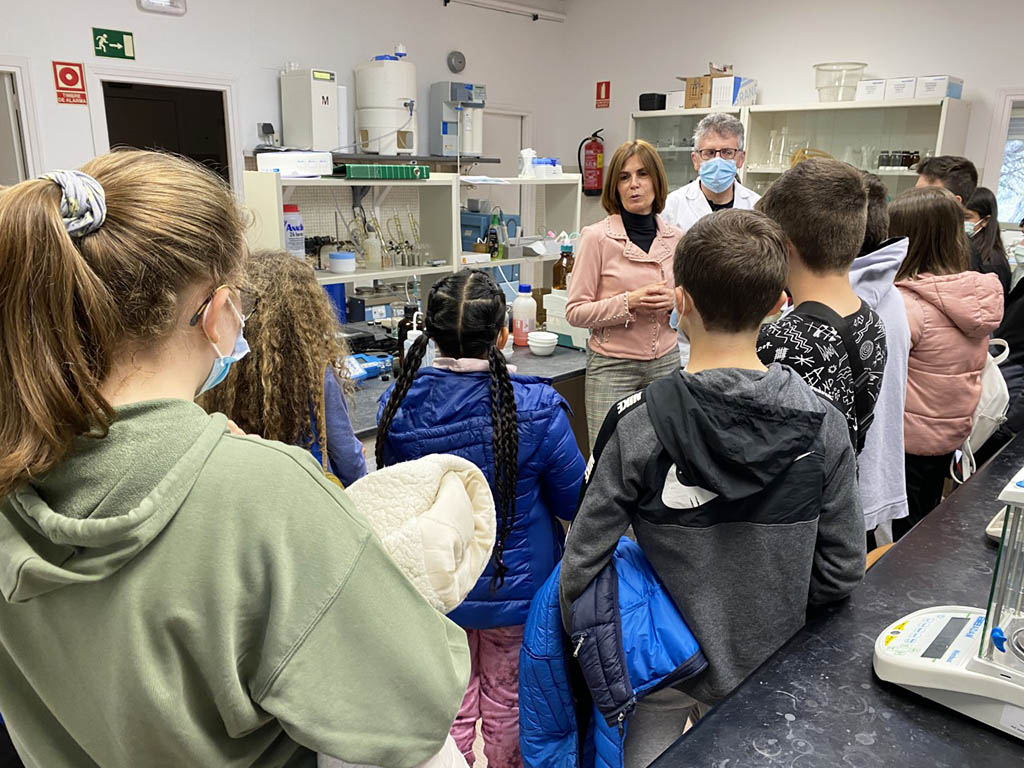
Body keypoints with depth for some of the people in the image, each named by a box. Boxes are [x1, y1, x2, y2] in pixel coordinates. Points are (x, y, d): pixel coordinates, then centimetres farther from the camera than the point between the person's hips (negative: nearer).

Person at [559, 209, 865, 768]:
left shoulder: (637, 424, -24)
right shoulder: (822, 424, -15)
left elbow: (583, 564, -18)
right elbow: (841, 570, -8)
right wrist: (771, 608, 9)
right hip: (765, 669, 3)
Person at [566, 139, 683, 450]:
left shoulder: (675, 238, 5)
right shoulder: (597, 237, -7)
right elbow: (575, 312, -9)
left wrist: (673, 302, -7)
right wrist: (629, 302, -20)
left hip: (665, 363, 4)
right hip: (612, 366, -4)